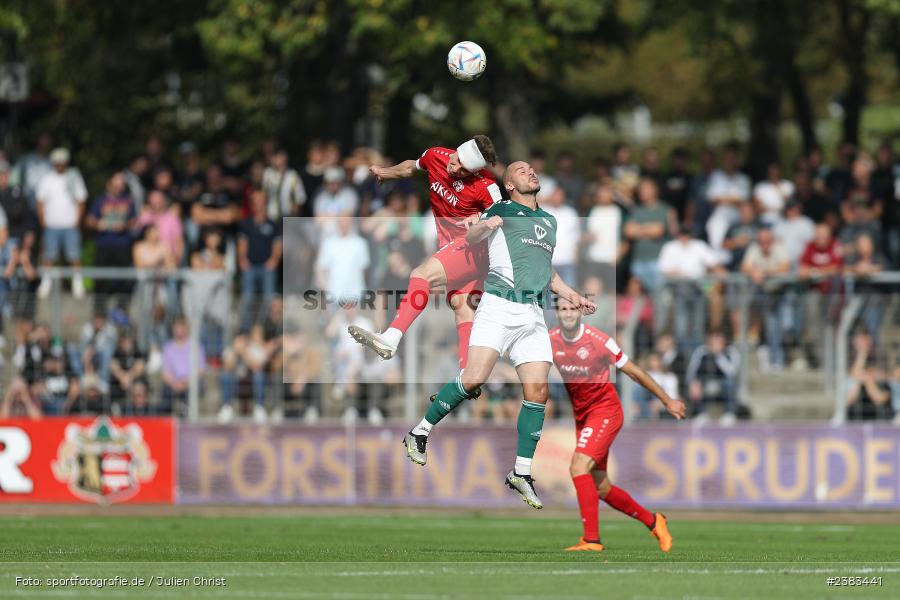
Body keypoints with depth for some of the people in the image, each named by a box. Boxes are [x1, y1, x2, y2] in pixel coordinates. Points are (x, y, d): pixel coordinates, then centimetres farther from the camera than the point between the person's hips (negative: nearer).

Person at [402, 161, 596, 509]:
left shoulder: (549, 221, 25)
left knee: (537, 392, -5)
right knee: (473, 379, -18)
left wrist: (573, 297, 24)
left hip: (534, 316, 6)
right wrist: (485, 226, -31)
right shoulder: (502, 211, 7)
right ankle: (420, 433, -2)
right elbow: (470, 238, -8)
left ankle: (522, 472, 1)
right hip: (499, 306, -6)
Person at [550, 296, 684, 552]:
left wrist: (667, 401, 2)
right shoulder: (550, 341, -3)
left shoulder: (599, 340, -16)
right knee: (600, 487, 7)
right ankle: (652, 521, 27)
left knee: (579, 467, -24)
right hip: (580, 414, 6)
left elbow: (634, 371, -6)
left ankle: (591, 539, -24)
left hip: (605, 410, -6)